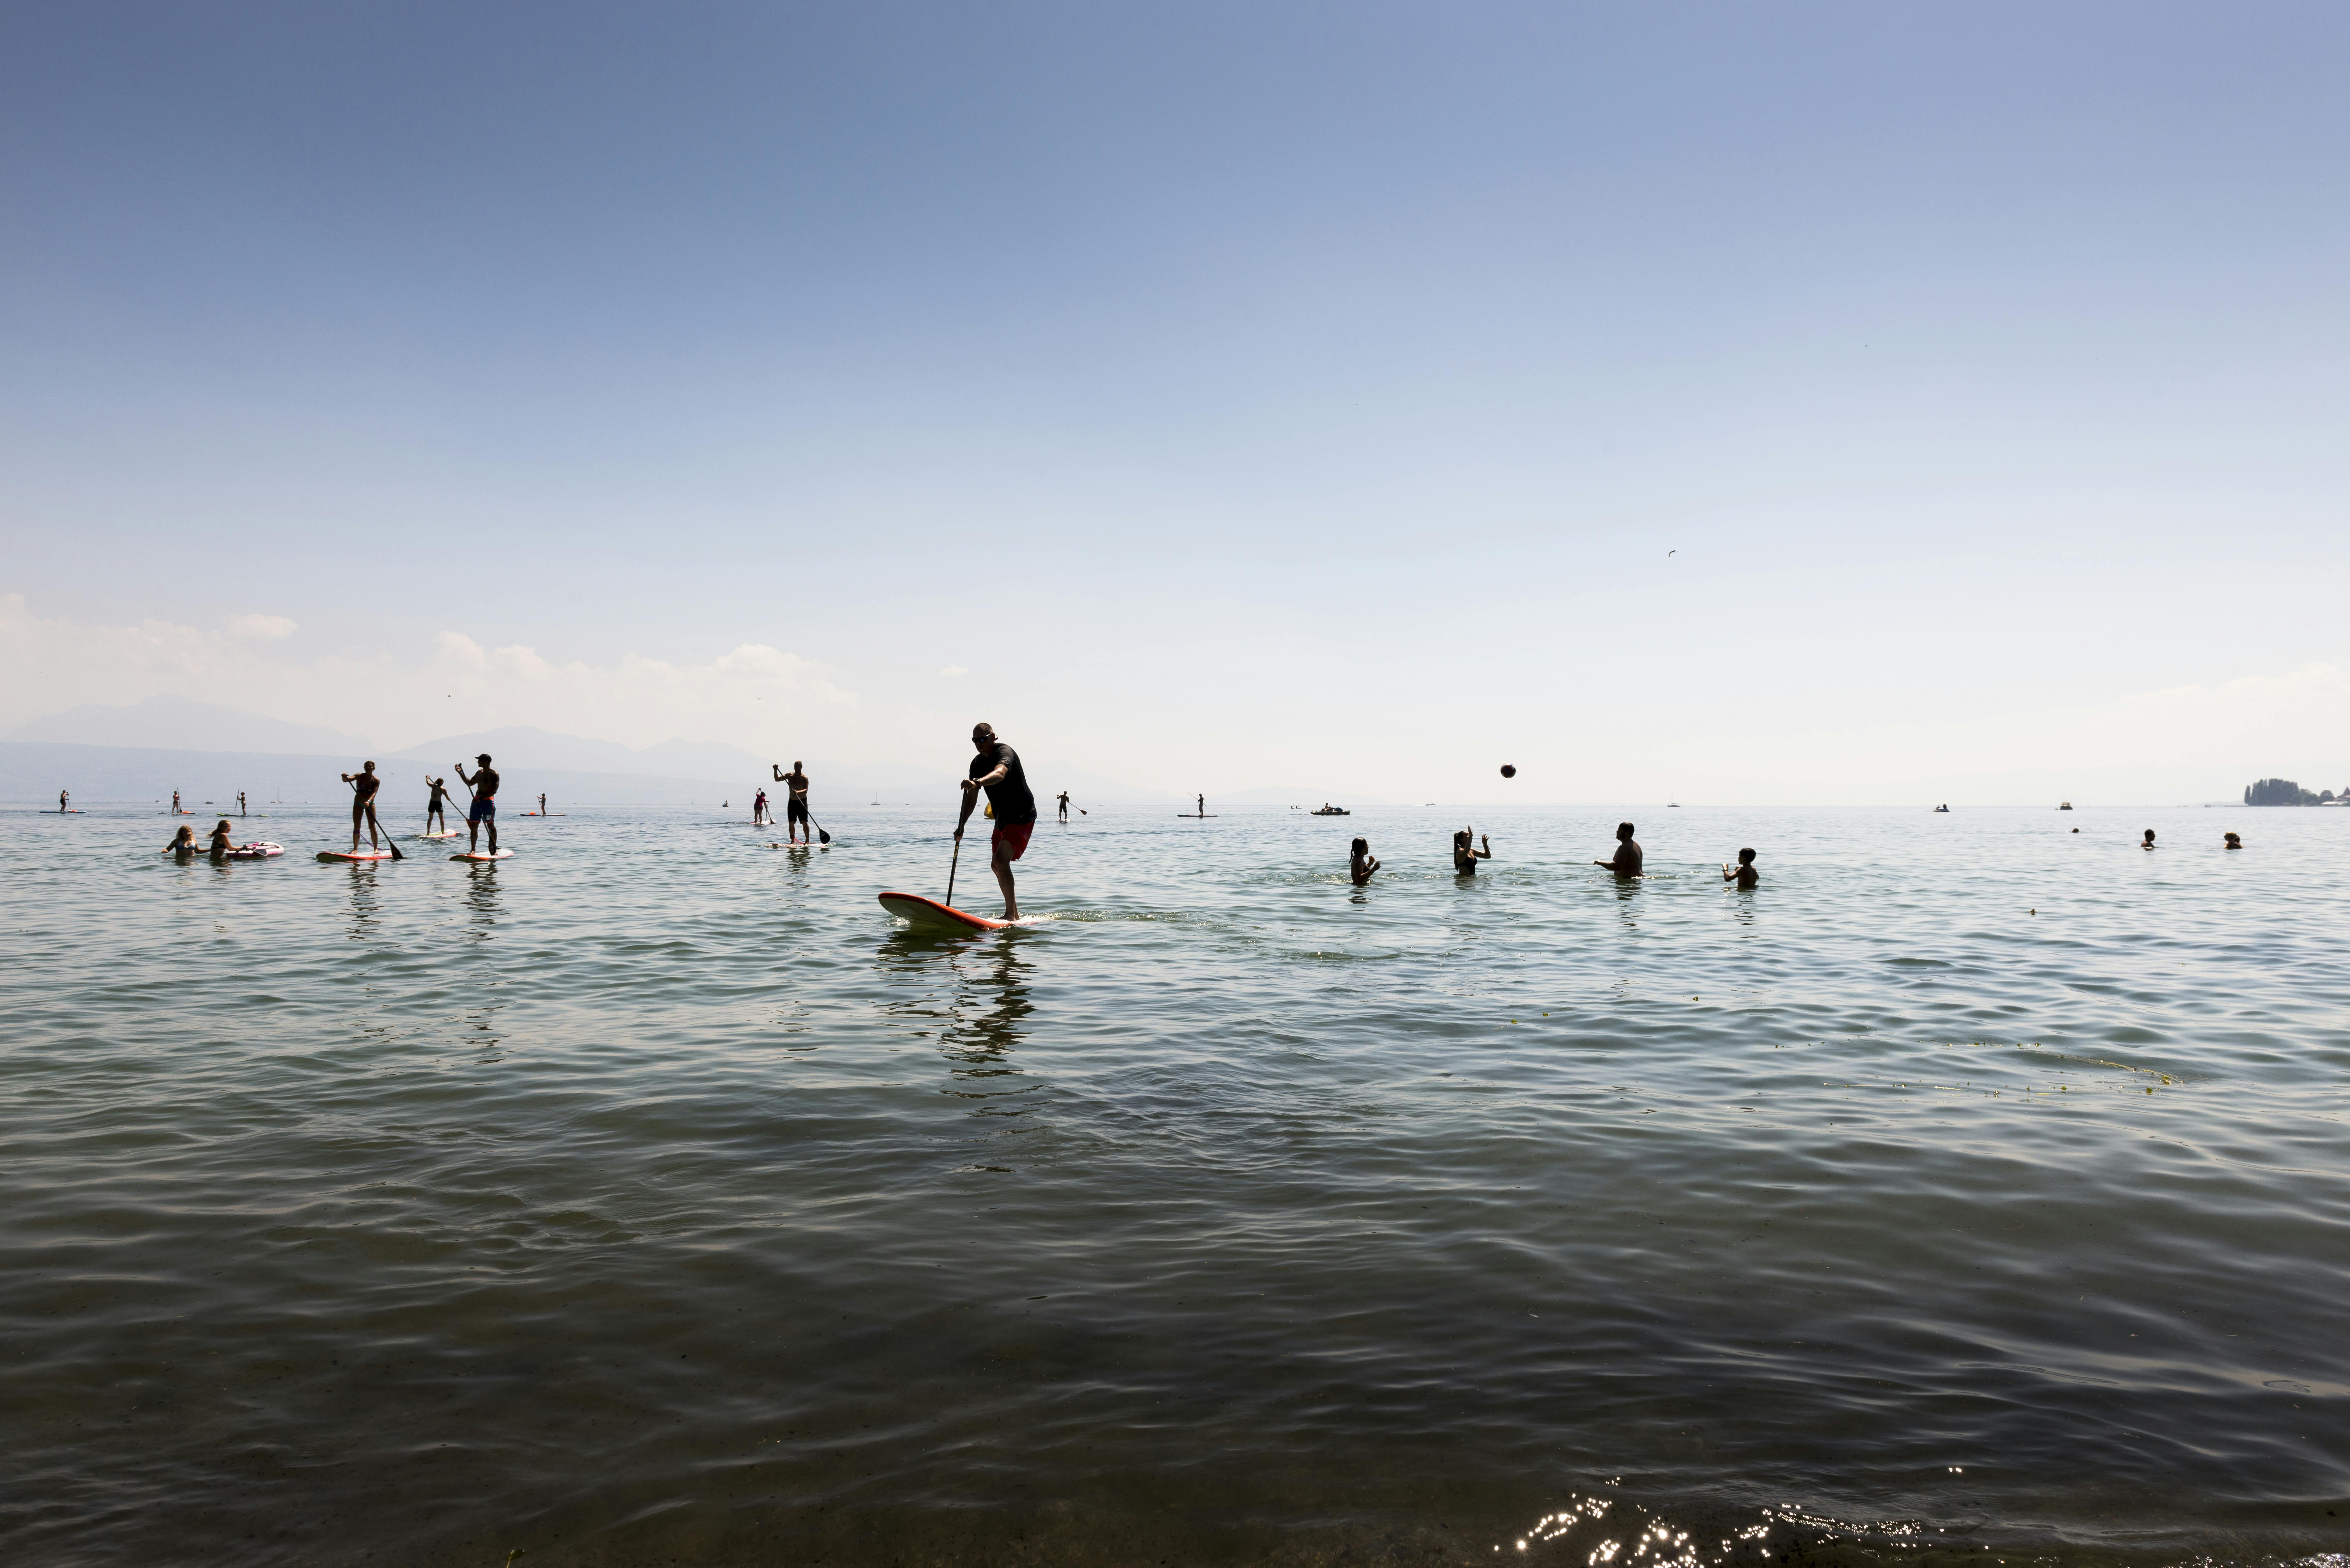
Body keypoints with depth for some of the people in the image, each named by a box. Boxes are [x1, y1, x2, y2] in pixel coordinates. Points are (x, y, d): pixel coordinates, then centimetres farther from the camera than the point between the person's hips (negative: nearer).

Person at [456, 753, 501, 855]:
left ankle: (495, 849, 5)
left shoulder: (494, 774, -9)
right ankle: (473, 850, 9)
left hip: (488, 802, -7)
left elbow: (494, 791, -17)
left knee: (491, 826, -1)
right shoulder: (479, 773, 15)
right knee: (473, 827, 4)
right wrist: (461, 773, 20)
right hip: (476, 801, 7)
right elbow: (470, 783, 29)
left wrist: (481, 799, -22)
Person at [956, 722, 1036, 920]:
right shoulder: (977, 763, 7)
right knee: (996, 866, 14)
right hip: (1002, 820, 10)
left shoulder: (1005, 752, -19)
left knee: (1001, 860, -23)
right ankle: (1015, 914, 26)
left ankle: (1011, 914, -20)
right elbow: (972, 798, 10)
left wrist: (977, 783, -61)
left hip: (1022, 817, -10)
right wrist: (961, 827, 1)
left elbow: (1000, 774, -42)